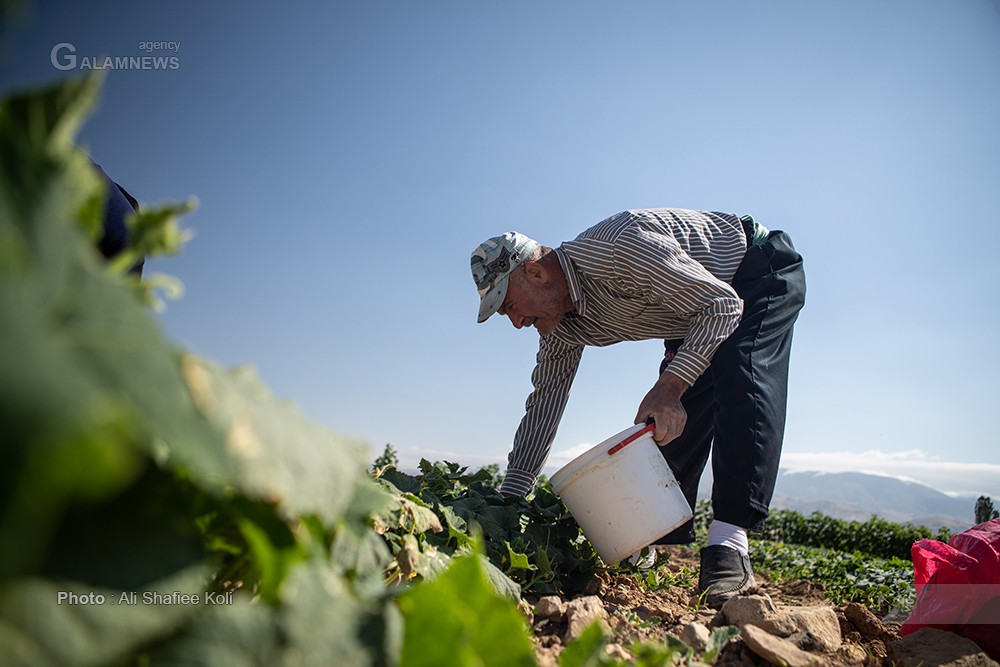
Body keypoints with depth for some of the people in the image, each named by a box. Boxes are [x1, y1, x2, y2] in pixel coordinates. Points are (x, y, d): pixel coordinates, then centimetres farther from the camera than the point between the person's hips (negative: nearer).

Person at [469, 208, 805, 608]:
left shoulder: (619, 249, -37)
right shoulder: (562, 326, -11)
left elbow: (722, 305, -31)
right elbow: (543, 405, -5)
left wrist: (668, 387, -40)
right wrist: (508, 500, -6)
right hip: (697, 311, 7)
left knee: (741, 383, -29)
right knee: (674, 423, -3)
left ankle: (728, 544, -29)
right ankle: (660, 547, 6)